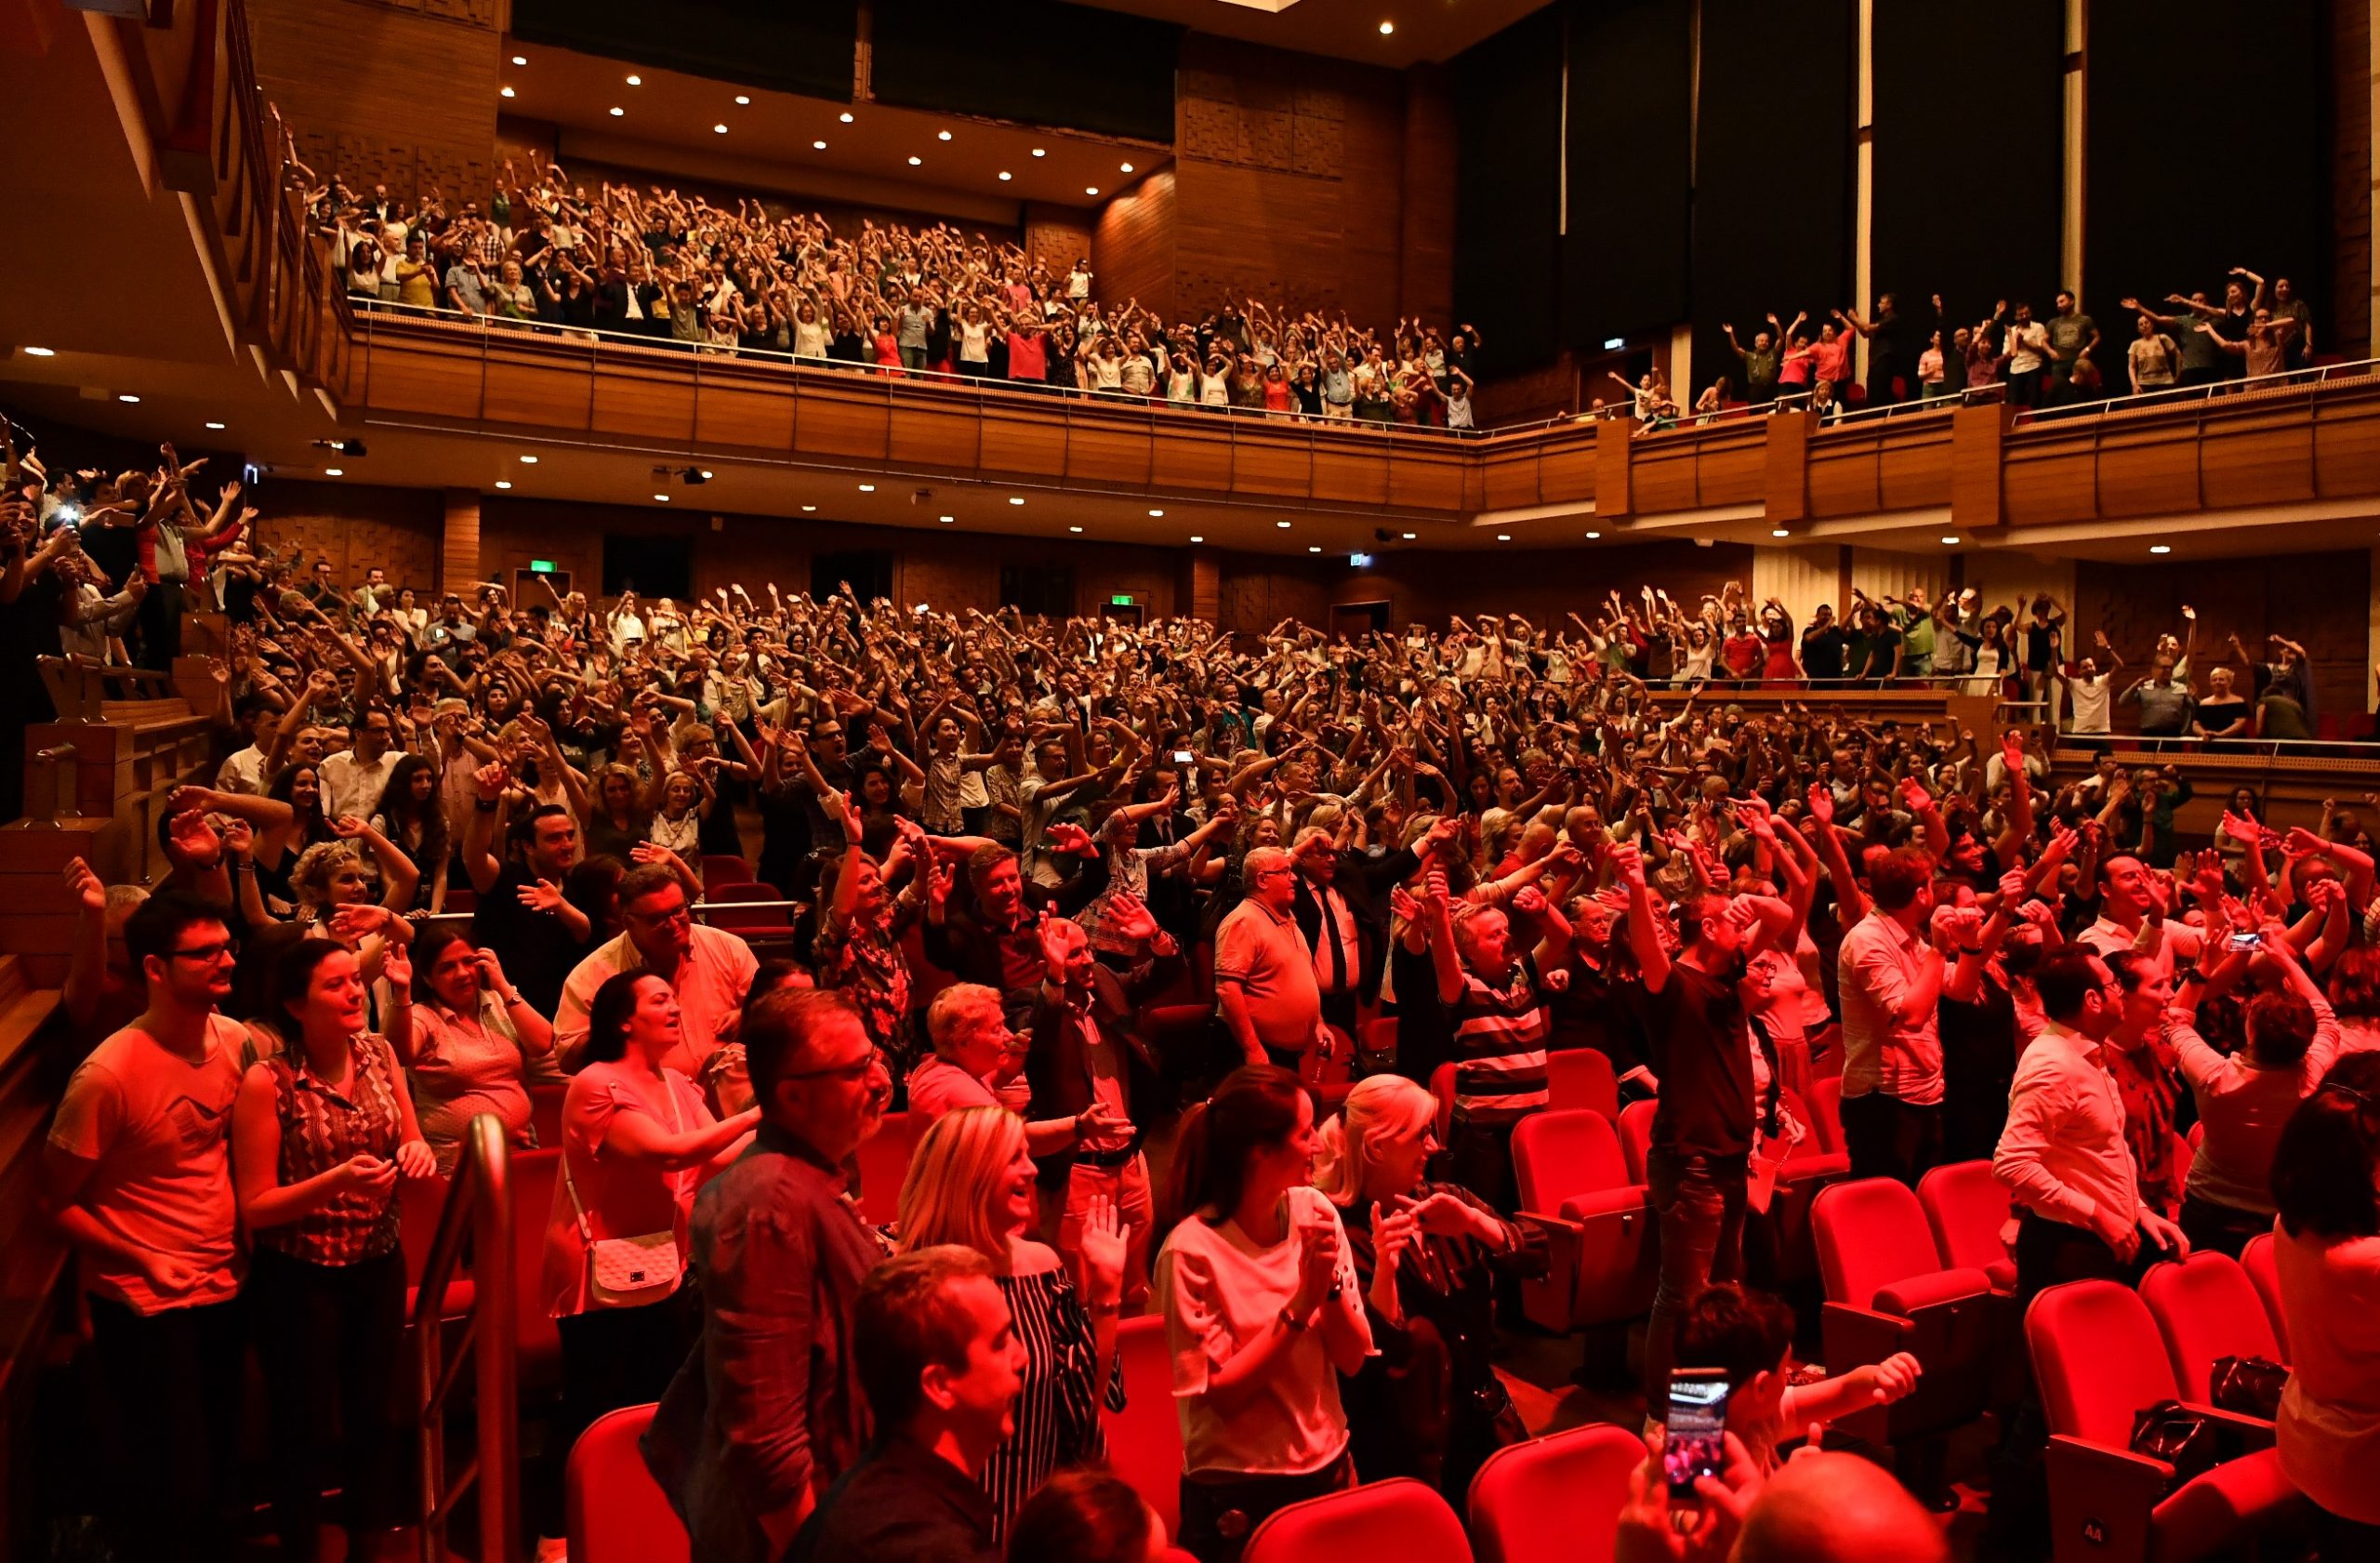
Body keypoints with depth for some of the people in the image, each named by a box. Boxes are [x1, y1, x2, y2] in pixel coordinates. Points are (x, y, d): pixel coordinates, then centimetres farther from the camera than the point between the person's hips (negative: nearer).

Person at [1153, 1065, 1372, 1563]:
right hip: (1239, 1496, -5)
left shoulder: (1314, 1210, -6)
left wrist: (1331, 1284, -21)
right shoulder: (1191, 1250, -19)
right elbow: (1221, 1394, -17)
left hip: (1328, 1468, 5)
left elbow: (1354, 1358, -4)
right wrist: (1301, 1303, -23)